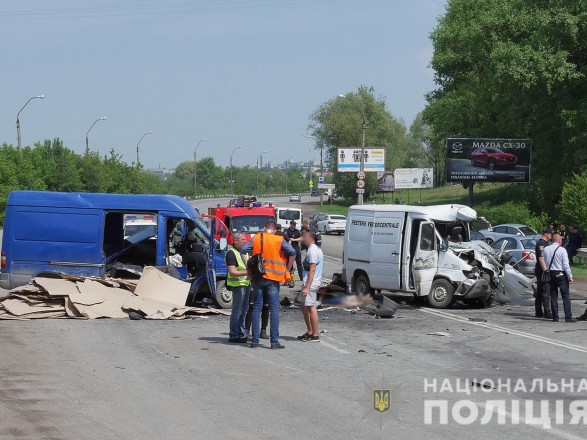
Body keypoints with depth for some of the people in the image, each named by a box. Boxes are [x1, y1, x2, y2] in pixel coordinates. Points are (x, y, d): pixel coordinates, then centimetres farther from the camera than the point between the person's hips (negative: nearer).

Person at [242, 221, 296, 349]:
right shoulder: (279, 240, -1)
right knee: (274, 309, 0)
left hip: (258, 277, 2)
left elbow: (243, 250, -3)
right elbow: (292, 252, -11)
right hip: (273, 278, -2)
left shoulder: (256, 238, 6)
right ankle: (274, 341, -4)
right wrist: (287, 270, -4)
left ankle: (255, 340, 5)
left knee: (256, 308, 8)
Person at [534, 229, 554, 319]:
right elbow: (541, 258, -22)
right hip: (542, 271, -11)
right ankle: (547, 313, -11)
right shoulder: (541, 243, -14)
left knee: (540, 291, 12)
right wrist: (545, 270, -26)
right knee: (546, 292, -10)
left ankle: (539, 312, 17)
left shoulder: (545, 243, 19)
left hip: (541, 271, 11)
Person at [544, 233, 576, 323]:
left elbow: (544, 262, 7)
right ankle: (568, 317, -6)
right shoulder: (562, 250, -10)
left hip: (550, 274, 5)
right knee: (566, 296, -2)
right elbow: (566, 265, -11)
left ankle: (555, 317, 11)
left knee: (553, 296, 10)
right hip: (561, 274, -5)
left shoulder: (546, 249, 3)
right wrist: (570, 276, -7)